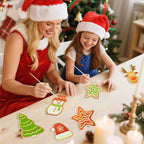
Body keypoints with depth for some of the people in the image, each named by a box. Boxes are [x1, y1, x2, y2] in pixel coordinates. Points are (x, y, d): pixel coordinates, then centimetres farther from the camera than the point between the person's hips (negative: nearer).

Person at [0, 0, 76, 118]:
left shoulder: (50, 36, 1)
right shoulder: (17, 38, -20)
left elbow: (51, 70, 6)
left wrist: (60, 81, -17)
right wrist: (32, 90, -38)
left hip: (39, 96, 7)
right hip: (12, 100, -6)